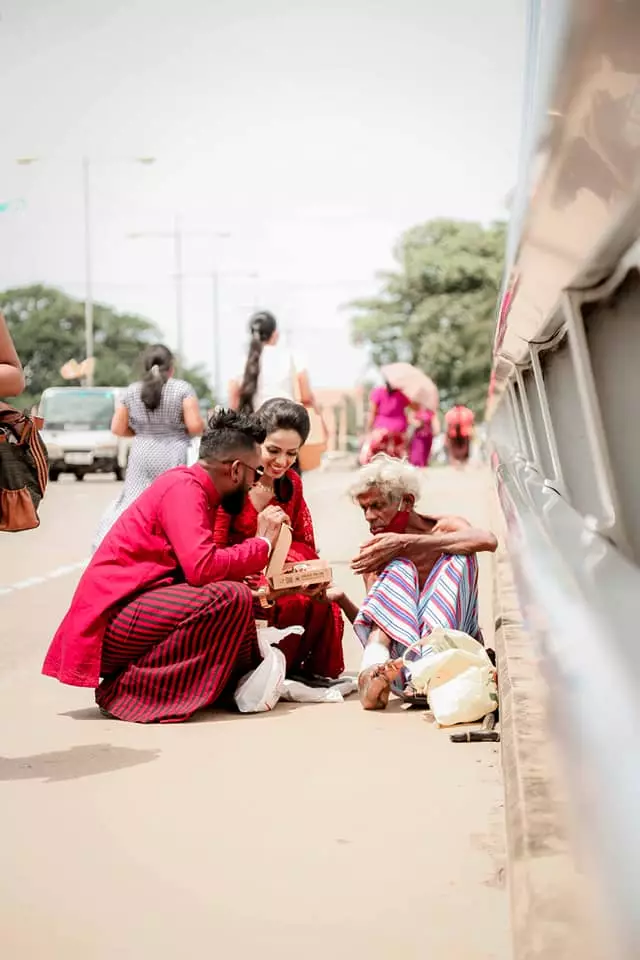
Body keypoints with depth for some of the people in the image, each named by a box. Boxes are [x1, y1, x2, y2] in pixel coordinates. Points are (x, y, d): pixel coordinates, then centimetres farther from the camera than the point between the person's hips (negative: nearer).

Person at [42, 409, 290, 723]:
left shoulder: (194, 487, 14)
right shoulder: (184, 487, -14)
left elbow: (199, 567, 13)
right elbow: (202, 567, -27)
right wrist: (262, 543, -13)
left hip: (127, 614, 10)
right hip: (110, 619, -10)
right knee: (231, 598, -25)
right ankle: (130, 691, -18)